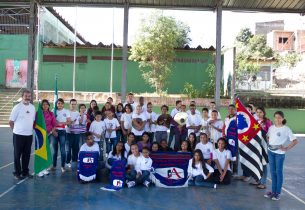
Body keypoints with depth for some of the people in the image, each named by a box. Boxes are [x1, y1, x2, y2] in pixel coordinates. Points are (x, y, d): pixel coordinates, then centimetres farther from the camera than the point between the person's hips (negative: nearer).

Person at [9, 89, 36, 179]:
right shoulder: (17, 107, -10)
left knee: (27, 154, 12)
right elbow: (11, 122, -6)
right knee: (17, 154, 5)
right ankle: (17, 173, 16)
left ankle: (25, 172, 24)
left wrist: (30, 129, 9)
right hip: (18, 135, -4)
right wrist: (17, 130, 2)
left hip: (29, 135, 5)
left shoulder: (33, 107, 6)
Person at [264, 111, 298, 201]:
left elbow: (295, 141, -11)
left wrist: (286, 148, -14)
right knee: (272, 171, 11)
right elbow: (268, 137, 18)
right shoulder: (271, 127, 5)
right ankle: (273, 191, 21)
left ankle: (278, 193, 12)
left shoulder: (286, 129, -10)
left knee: (278, 172, 3)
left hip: (280, 153, -5)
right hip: (270, 152, 5)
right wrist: (269, 144, 2)